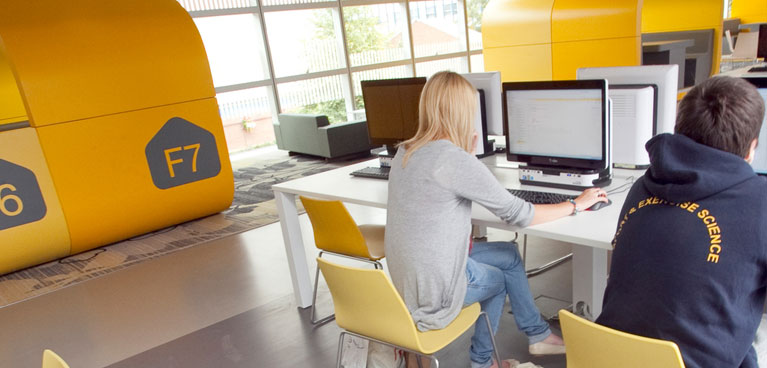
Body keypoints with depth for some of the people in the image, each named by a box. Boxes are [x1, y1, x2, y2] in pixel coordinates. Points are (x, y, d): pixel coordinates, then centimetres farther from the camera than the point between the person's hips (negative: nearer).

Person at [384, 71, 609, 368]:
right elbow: (517, 214, -16)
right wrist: (576, 204, -2)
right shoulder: (454, 159, -25)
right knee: (498, 278, 24)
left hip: (406, 276, 7)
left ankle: (538, 334, 36)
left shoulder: (404, 153, 1)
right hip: (434, 290, -7)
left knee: (509, 255, 20)